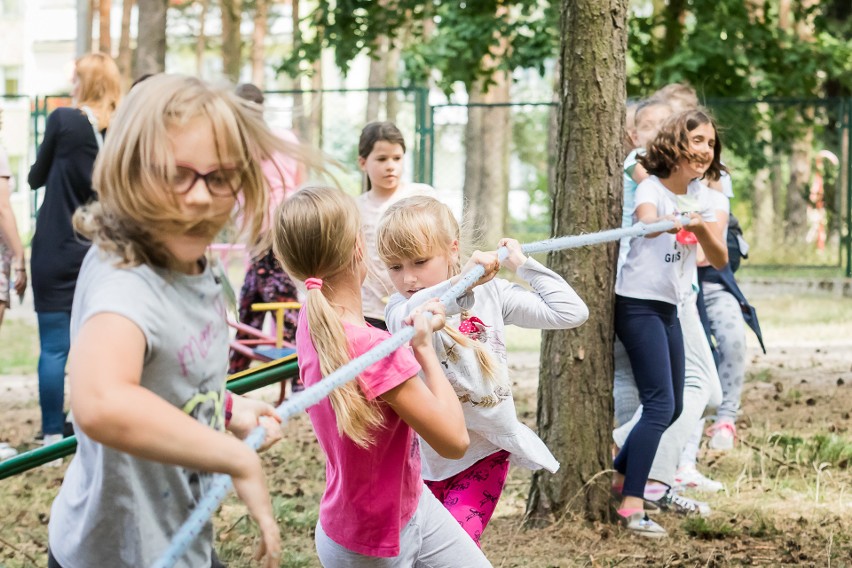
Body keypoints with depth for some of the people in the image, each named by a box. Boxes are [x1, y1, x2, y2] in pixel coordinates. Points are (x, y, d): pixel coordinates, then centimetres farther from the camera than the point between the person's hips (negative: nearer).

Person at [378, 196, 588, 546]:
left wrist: (523, 266, -6)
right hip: (424, 455, 1)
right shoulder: (400, 310, -10)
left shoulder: (490, 294, -4)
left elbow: (570, 312, -7)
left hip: (482, 454, -1)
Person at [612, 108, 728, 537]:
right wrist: (671, 223, -60)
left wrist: (701, 228, -19)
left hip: (668, 309, 8)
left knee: (672, 406, 14)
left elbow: (719, 259, 2)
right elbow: (646, 222, -37)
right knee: (660, 405, -17)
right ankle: (632, 506, -17)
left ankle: (619, 476, 31)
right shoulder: (652, 188, -12)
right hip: (639, 305, -8)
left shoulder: (699, 196, 8)